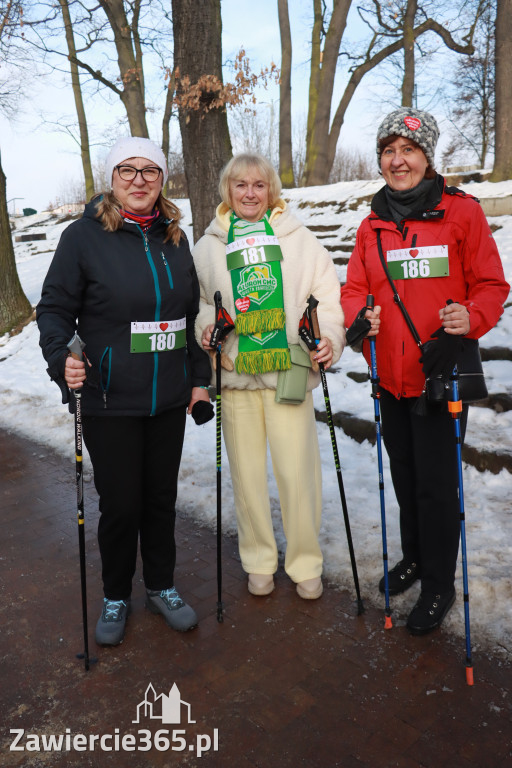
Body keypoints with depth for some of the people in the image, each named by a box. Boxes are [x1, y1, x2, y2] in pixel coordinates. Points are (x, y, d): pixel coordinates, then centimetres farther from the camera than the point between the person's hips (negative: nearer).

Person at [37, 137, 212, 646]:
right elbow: (55, 308, -3)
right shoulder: (83, 235, -5)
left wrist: (199, 376, 10)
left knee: (162, 496, 14)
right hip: (110, 401, -4)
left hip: (169, 398, 4)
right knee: (120, 503, 5)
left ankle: (161, 586, 36)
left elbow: (192, 311, 14)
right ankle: (116, 597, 31)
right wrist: (62, 360, -21)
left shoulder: (173, 237, 9)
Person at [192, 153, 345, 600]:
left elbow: (327, 295, 5)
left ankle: (306, 564, 21)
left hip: (289, 371, -1)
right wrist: (206, 326, -3)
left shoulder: (299, 238, 8)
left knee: (297, 471, -1)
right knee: (247, 471, 9)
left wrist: (330, 338, -12)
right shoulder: (208, 246, 12)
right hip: (235, 374, 2)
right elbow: (196, 299, 18)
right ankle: (259, 561, 29)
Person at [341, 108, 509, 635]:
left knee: (436, 481, 2)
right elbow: (355, 288, 9)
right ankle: (414, 555, 41)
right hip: (390, 374, 5)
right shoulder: (372, 225, 9)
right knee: (403, 473, 18)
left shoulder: (462, 211, -3)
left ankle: (439, 583, 23)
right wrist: (360, 314, -13)